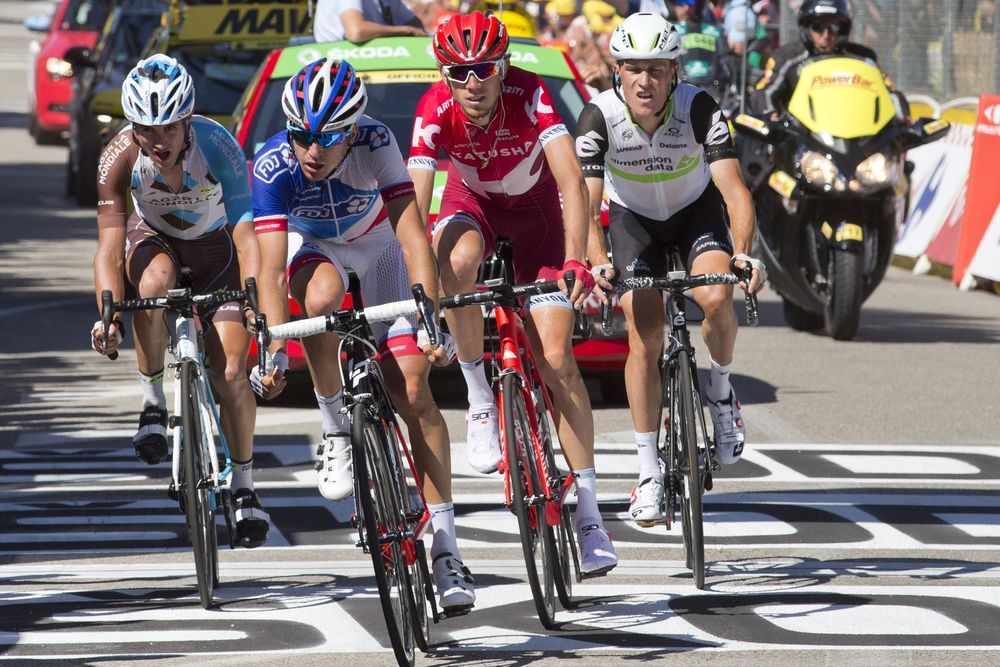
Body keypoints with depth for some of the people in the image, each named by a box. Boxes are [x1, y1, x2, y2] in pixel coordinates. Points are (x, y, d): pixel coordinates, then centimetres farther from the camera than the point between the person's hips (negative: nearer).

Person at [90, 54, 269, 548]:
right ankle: (152, 402, -18)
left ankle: (243, 484, 11)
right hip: (154, 240, 1)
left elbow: (246, 236, -36)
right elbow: (109, 249, -31)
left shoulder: (217, 146, -32)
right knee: (155, 280, -37)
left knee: (230, 375, -12)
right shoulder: (119, 159, -28)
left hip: (215, 249, -1)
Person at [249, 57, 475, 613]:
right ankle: (337, 428, -15)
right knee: (321, 296, -38)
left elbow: (412, 234, -37)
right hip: (312, 244, 0)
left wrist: (431, 322, -48)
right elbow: (271, 269, -34)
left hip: (376, 241, 0)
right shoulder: (273, 165, -31)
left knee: (413, 389, -12)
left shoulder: (375, 142, -33)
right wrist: (275, 351, -45)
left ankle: (446, 547, -9)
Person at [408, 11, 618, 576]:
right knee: (458, 260, -37)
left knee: (556, 360, -11)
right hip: (472, 200, 1)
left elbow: (572, 181, -40)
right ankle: (479, 397, -16)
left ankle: (589, 510, -5)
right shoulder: (435, 111, -29)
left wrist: (575, 263, -53)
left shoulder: (530, 95, -32)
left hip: (536, 206, -1)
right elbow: (414, 206, -34)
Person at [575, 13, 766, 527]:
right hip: (634, 218, 1)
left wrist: (743, 253, -53)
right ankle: (648, 471, -2)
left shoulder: (699, 109, -29)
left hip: (696, 210, 0)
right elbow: (586, 204, -33)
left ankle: (720, 387, 2)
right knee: (644, 340, -12)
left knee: (716, 300, -29)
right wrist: (598, 265, -51)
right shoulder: (599, 117, -28)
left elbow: (734, 189, -36)